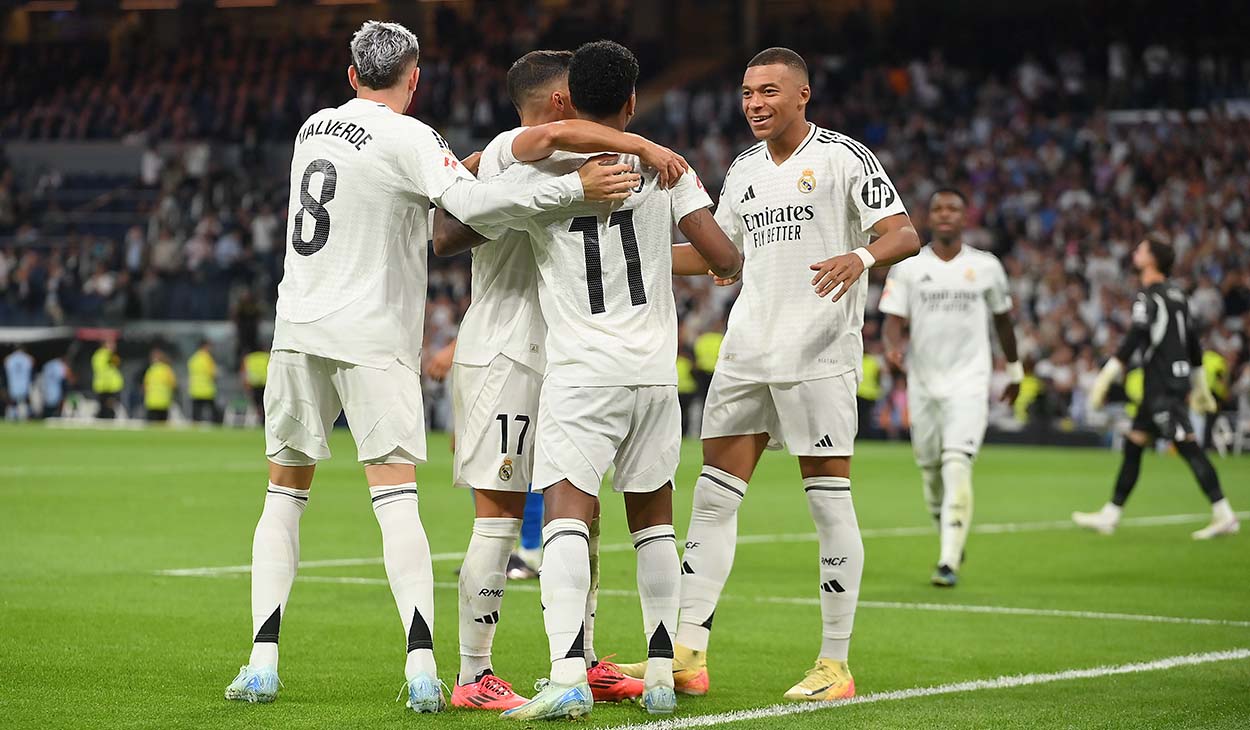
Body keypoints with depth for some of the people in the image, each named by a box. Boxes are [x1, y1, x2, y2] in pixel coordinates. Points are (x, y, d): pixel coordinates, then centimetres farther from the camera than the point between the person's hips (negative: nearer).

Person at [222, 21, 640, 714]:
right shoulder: (409, 139, -10)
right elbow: (473, 204, -25)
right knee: (396, 499, -7)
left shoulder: (314, 128, 11)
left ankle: (262, 663, 7)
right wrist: (576, 186, -26)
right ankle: (421, 670, -17)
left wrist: (451, 179, 20)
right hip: (372, 338, -5)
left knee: (284, 492, 12)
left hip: (299, 326, 5)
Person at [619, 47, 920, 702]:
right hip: (747, 353, 7)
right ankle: (687, 655, 3)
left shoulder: (844, 157, -4)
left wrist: (861, 257, -31)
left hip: (819, 354, -6)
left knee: (829, 501, -4)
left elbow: (904, 235, -11)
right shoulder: (744, 170, 16)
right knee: (713, 497, 1)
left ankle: (835, 666, 2)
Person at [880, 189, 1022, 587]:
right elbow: (894, 318, -4)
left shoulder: (986, 267, 2)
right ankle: (951, 542, 35)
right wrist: (893, 346, -26)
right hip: (923, 384, 2)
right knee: (931, 472, 11)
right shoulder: (908, 266, 1)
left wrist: (1015, 370, 22)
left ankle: (949, 562, -18)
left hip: (968, 384, -2)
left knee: (957, 468, -16)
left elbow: (1003, 319, 15)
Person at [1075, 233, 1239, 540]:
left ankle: (1224, 515, -17)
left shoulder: (1149, 297, -12)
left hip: (1163, 385, -9)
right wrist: (1201, 385, 27)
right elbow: (1193, 344, 21)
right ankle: (1109, 516, 17)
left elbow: (1133, 341, -20)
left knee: (1187, 446, -12)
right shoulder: (1176, 295, 16)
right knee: (1133, 444, 13)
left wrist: (1104, 379, -20)